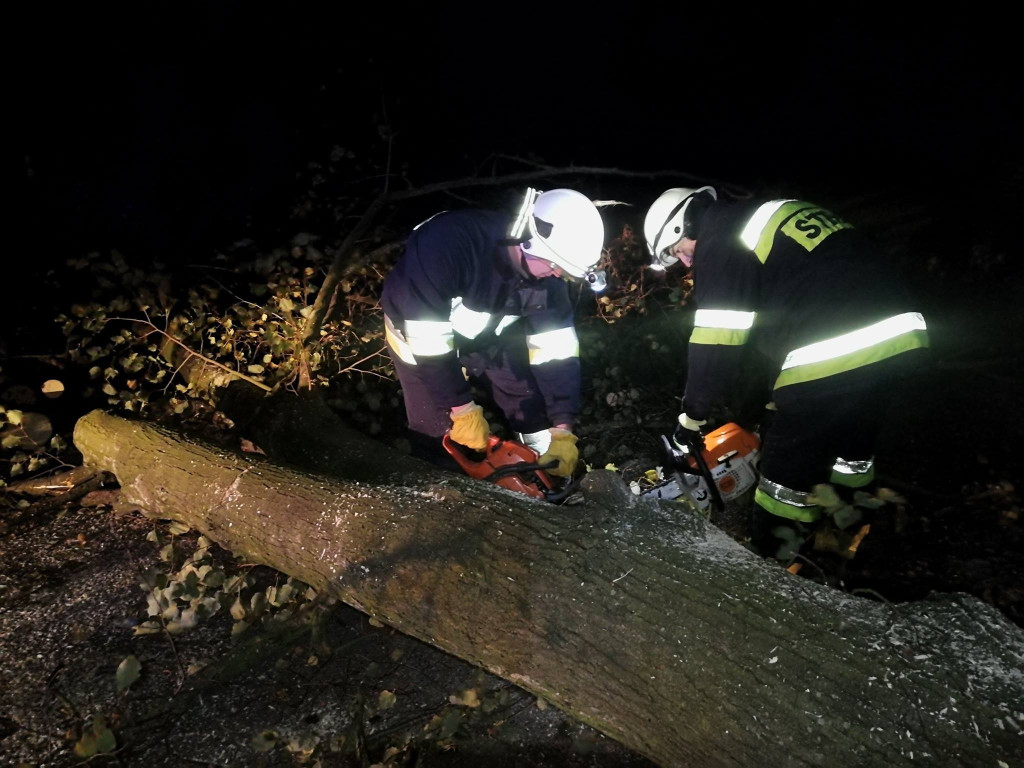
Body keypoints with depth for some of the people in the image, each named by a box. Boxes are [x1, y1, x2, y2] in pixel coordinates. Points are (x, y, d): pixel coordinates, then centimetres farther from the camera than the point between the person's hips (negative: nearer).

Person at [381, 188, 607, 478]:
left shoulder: (545, 273, -21)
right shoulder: (448, 242, -40)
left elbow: (556, 348, -16)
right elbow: (428, 340, -35)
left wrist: (563, 430, -20)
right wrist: (463, 410, -30)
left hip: (486, 334, 5)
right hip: (419, 332, -4)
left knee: (536, 413, 4)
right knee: (437, 435, -9)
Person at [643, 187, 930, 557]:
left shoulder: (721, 239, -2)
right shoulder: (778, 214, 25)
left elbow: (717, 342, -7)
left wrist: (692, 416, 5)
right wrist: (779, 396, 33)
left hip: (833, 355, -9)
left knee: (787, 470, 7)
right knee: (852, 450, 26)